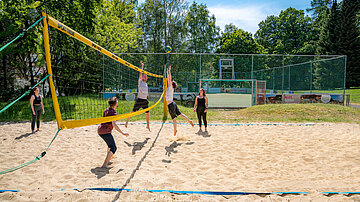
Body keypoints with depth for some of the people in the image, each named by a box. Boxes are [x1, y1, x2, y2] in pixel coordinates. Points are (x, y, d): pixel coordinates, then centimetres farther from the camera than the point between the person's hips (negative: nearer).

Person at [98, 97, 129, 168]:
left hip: (100, 130, 9)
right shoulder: (114, 112, -12)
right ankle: (104, 164, -12)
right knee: (113, 148, -1)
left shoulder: (106, 110, 13)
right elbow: (114, 124, -23)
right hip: (106, 132, -9)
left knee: (110, 145, 29)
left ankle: (107, 160, 38)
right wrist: (123, 133, -22)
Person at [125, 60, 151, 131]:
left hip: (145, 100, 6)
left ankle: (148, 125, 20)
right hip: (139, 100, -5)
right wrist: (142, 66, -12)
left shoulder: (146, 84, 17)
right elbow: (140, 73, -10)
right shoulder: (140, 81, 1)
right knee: (133, 111, 1)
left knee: (147, 114, 7)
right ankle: (127, 122, 17)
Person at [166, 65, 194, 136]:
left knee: (173, 118, 0)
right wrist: (167, 72, 18)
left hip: (171, 105, -9)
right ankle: (189, 121, 16)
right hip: (172, 104, 9)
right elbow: (168, 79, 17)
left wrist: (169, 71, -10)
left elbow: (169, 79, -14)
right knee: (180, 114, 13)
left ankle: (175, 130, 9)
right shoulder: (169, 88, 10)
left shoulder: (171, 88, -10)